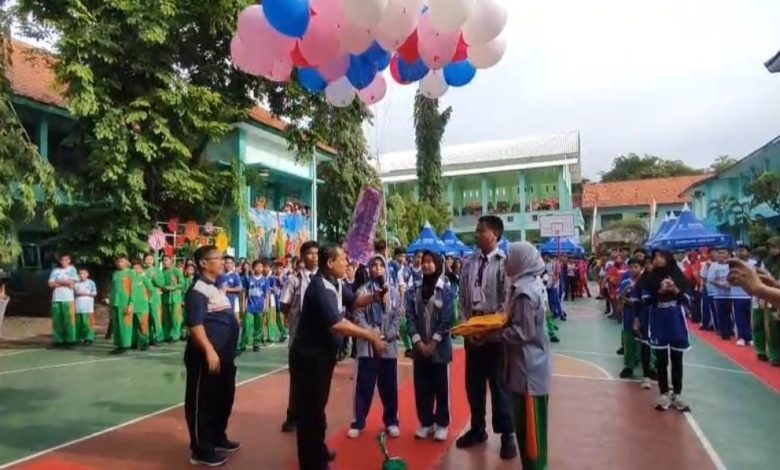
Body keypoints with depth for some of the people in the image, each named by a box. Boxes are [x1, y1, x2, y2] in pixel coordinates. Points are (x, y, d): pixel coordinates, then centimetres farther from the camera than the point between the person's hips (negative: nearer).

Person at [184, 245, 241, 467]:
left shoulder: (217, 288, 15)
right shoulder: (198, 290, -15)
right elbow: (195, 324, -24)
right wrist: (209, 351, -28)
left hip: (224, 355, 10)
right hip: (207, 357, -10)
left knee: (224, 399, 20)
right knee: (203, 402, 3)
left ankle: (218, 438, 36)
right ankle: (201, 450, 15)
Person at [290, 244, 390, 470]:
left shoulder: (335, 283, 3)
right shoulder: (320, 286, -26)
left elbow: (353, 301, 15)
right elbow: (337, 324, -36)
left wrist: (374, 297, -6)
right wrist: (371, 337, -32)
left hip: (323, 352, 10)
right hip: (309, 354, -10)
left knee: (318, 404, 23)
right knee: (309, 407, 3)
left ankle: (318, 450, 40)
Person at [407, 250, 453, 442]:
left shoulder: (445, 291, -5)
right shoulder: (414, 291, 4)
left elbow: (446, 320, -9)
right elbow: (410, 318, 0)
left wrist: (432, 344, -13)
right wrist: (419, 342, -11)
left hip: (440, 348, -3)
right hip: (420, 348, 3)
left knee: (441, 388, 6)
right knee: (421, 388, 9)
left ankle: (441, 424, 20)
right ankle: (426, 423, 23)